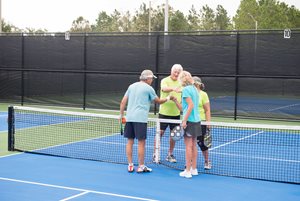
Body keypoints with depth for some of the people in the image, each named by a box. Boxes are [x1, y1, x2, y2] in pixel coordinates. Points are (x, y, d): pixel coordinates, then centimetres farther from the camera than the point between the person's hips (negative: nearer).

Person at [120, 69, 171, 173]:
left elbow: (123, 102, 12)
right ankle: (141, 166, 4)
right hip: (140, 118, -6)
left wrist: (121, 115, 16)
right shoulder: (148, 88, -1)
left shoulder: (132, 86, 15)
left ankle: (130, 165, 12)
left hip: (129, 117, 6)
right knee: (141, 142, 0)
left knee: (130, 141, 9)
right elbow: (159, 101, 9)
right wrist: (167, 98, 27)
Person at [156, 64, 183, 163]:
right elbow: (164, 88, -29)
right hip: (164, 112, -4)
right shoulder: (165, 80, -7)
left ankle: (170, 155, 21)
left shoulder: (181, 82, 8)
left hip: (176, 113, 4)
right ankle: (155, 155, 9)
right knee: (160, 133, -1)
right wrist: (173, 88, -49)